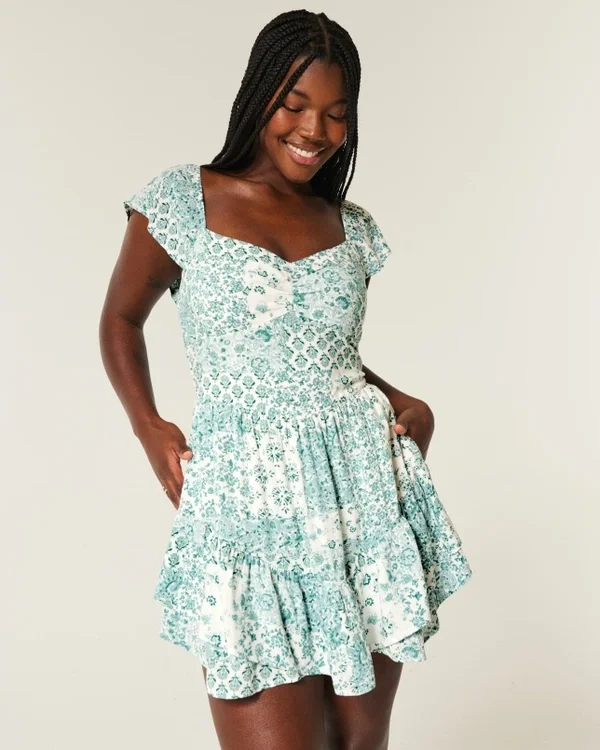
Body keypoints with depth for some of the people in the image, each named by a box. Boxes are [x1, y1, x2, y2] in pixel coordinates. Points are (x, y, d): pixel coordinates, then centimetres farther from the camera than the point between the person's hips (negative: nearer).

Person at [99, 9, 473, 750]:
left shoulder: (351, 228, 11)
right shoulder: (182, 200, 0)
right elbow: (121, 317, 10)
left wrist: (407, 404, 3)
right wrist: (148, 427, -4)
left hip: (366, 485, 4)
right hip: (249, 498, -4)